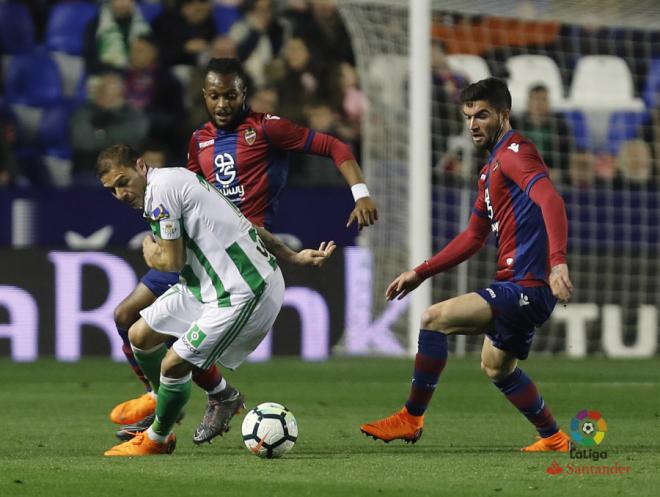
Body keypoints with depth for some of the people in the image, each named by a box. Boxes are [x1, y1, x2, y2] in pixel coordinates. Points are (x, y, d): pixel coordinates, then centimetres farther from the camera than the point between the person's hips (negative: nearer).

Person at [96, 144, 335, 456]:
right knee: (140, 336, 15)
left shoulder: (160, 188, -18)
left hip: (242, 295, -10)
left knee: (174, 364, -6)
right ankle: (163, 399, 39)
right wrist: (292, 257, 21)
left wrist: (152, 256, 6)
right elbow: (245, 225, 17)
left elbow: (174, 261, -17)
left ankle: (156, 439, 18)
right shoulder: (178, 180, 13)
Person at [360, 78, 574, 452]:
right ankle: (555, 438, 36)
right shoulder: (493, 167, 20)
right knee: (497, 366, 27)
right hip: (522, 289, 11)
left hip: (525, 287, -11)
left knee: (435, 319, -17)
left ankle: (412, 418, -8)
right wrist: (420, 273, 23)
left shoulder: (514, 152, -12)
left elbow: (551, 200, -29)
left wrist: (558, 261, -42)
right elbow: (473, 238, 27)